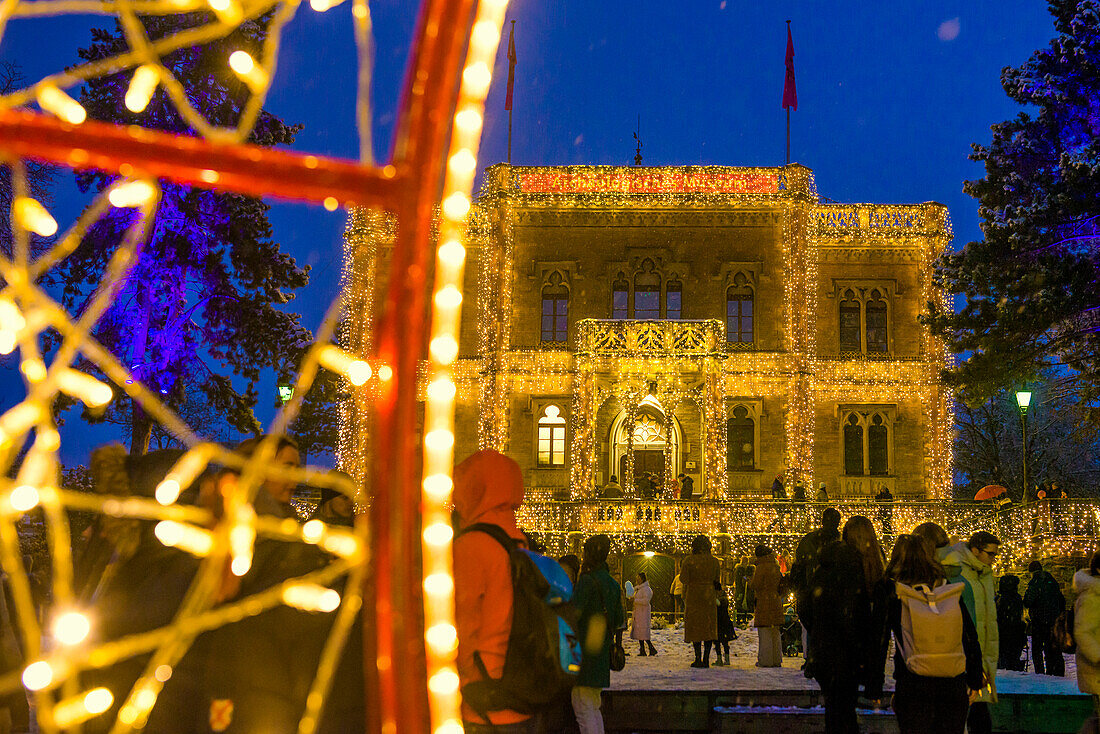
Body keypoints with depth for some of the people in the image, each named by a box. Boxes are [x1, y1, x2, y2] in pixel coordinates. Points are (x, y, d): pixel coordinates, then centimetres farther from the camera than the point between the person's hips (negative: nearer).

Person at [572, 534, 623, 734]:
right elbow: (618, 620, 16)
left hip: (583, 650, -8)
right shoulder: (613, 584, 12)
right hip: (601, 652, 8)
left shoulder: (587, 581, -13)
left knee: (583, 709, -4)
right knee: (593, 707, 17)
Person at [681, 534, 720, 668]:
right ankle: (706, 659, 6)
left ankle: (698, 659, 1)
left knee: (695, 627, 4)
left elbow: (683, 579, -12)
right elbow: (716, 580, 7)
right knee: (709, 627, 8)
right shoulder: (714, 561, 1)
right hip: (709, 597, 2)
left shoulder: (689, 561, -8)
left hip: (693, 596, -2)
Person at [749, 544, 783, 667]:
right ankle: (776, 659, 15)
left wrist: (750, 582, 8)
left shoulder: (761, 567, -10)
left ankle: (765, 660, -4)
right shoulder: (776, 567, 11)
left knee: (764, 632, -3)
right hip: (776, 602, 7)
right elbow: (780, 582, 18)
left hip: (764, 602, -7)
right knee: (775, 632, 12)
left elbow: (756, 585, -12)